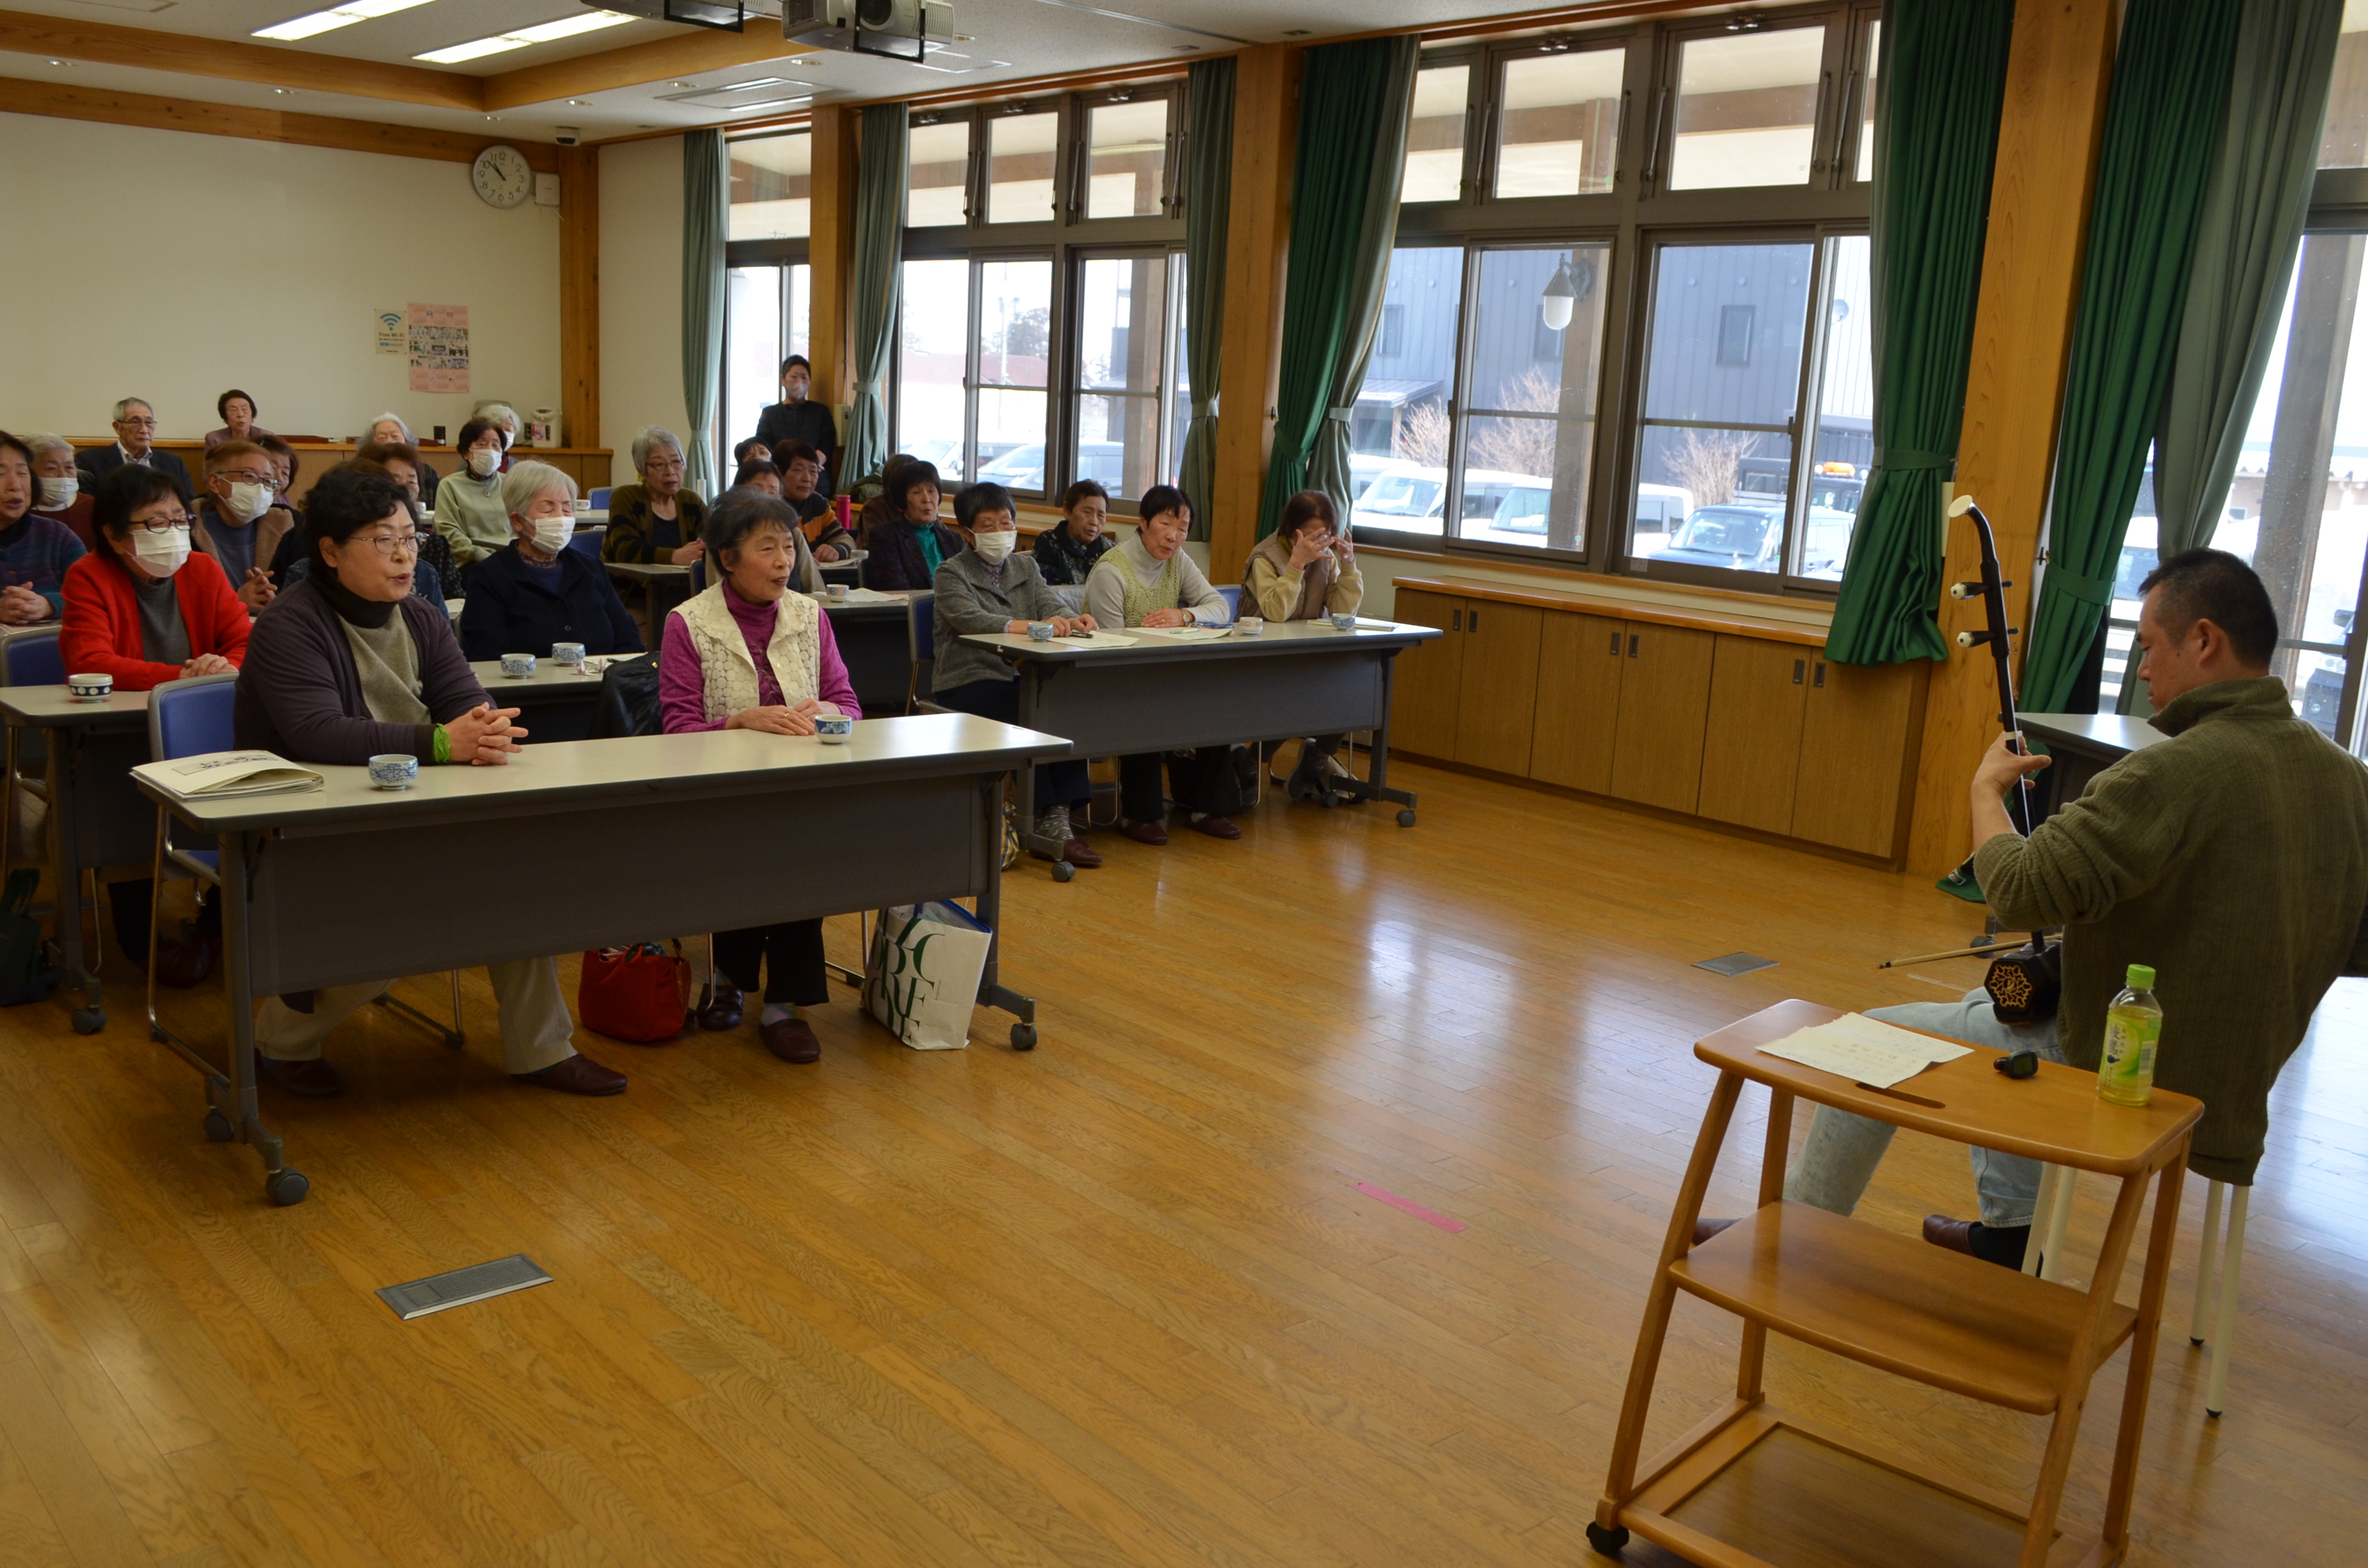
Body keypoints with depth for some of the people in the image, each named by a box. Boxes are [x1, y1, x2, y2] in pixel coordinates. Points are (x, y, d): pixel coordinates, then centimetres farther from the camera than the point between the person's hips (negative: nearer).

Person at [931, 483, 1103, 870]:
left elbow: (1051, 603, 3)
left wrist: (1072, 620, -23)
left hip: (1021, 677, 4)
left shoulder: (1025, 568, 22)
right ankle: (1052, 819, -28)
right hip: (969, 681, -4)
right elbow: (969, 618, -16)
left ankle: (1063, 810, -30)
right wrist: (1025, 626, -32)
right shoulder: (952, 573, 5)